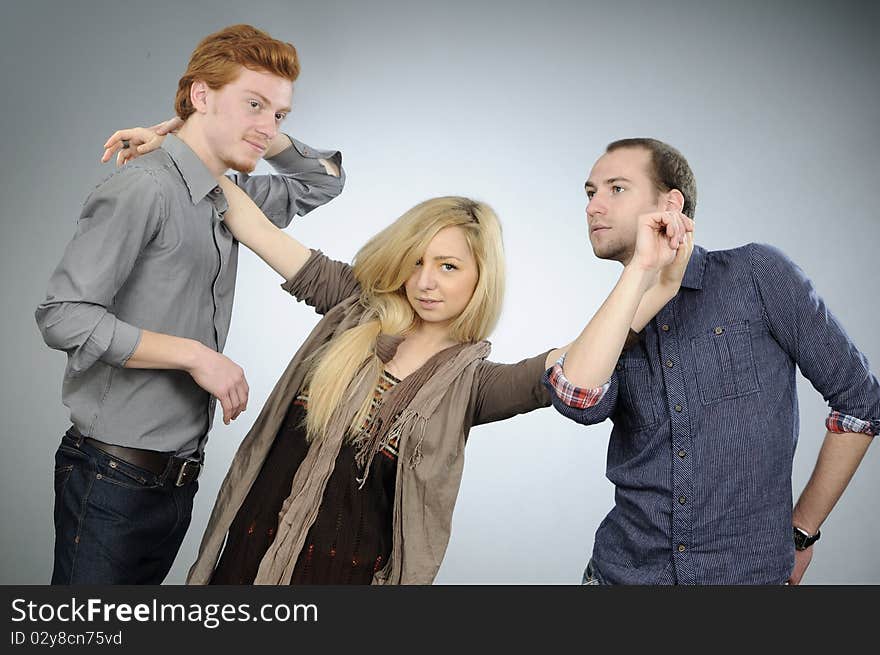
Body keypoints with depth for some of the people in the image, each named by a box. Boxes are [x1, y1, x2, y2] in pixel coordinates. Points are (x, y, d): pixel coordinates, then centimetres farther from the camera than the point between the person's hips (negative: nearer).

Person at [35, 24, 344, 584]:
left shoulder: (231, 199, 10)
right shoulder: (144, 187, -14)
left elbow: (325, 181, 23)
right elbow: (63, 317, -20)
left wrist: (265, 138, 6)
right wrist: (194, 354, -18)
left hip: (178, 477, 8)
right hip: (114, 476, -7)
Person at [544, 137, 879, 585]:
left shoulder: (756, 274, -7)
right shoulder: (610, 327, 2)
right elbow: (579, 400, -20)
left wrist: (801, 531, 0)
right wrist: (640, 268, -18)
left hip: (747, 569, -3)